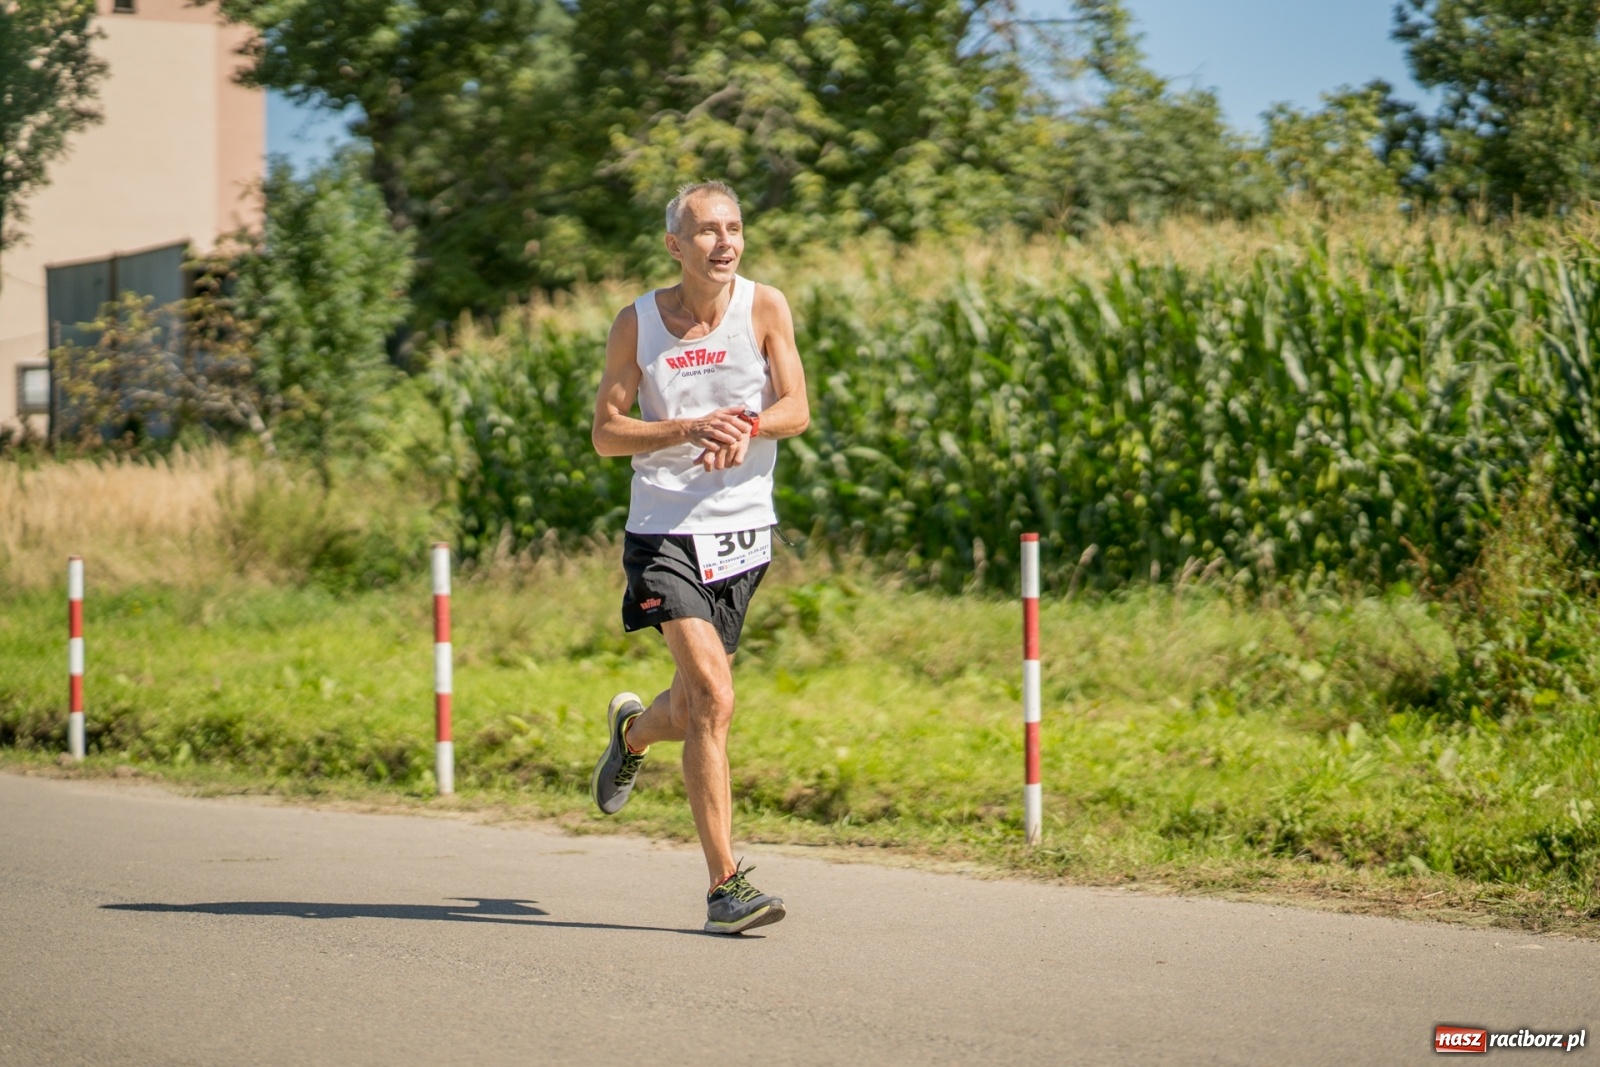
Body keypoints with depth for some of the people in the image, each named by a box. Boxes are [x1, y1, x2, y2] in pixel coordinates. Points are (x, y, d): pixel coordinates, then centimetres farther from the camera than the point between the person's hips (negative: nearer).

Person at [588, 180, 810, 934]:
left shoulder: (765, 308, 1)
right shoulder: (637, 323, -1)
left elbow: (796, 410, -5)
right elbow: (604, 433, -1)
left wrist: (745, 425, -26)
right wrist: (688, 430, -17)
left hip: (742, 531, 3)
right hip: (664, 529, -3)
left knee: (691, 712, 13)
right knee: (713, 698, -18)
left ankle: (632, 730, 51)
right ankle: (725, 886, -15)